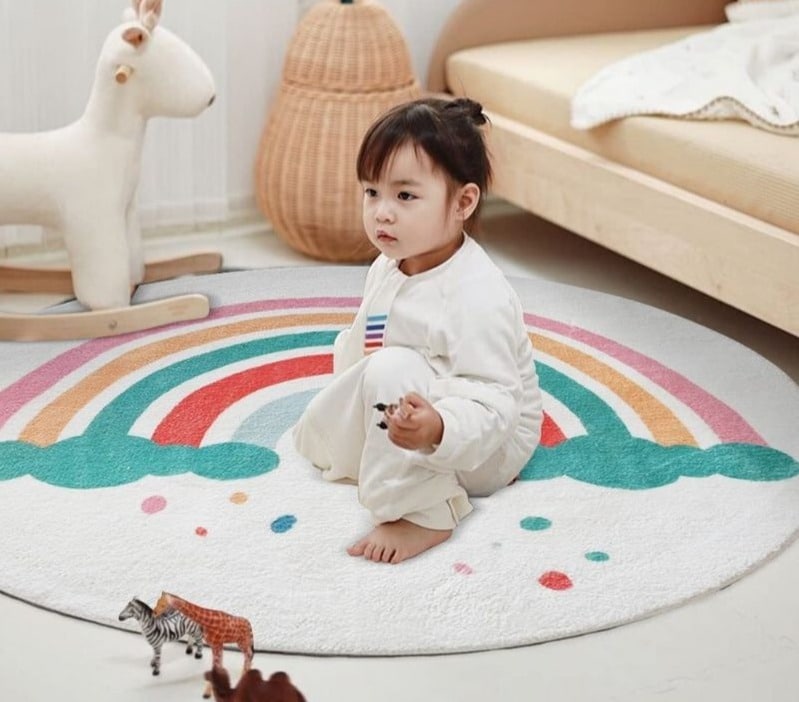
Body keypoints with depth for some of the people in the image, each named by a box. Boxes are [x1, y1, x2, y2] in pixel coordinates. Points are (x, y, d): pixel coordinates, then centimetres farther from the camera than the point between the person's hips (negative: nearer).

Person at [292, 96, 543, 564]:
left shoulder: (478, 297, -33)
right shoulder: (388, 268, -4)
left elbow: (493, 408, -38)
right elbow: (361, 340, 15)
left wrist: (437, 429, -56)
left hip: (491, 442, -9)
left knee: (393, 369, -35)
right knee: (314, 435, 11)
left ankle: (424, 515, -27)